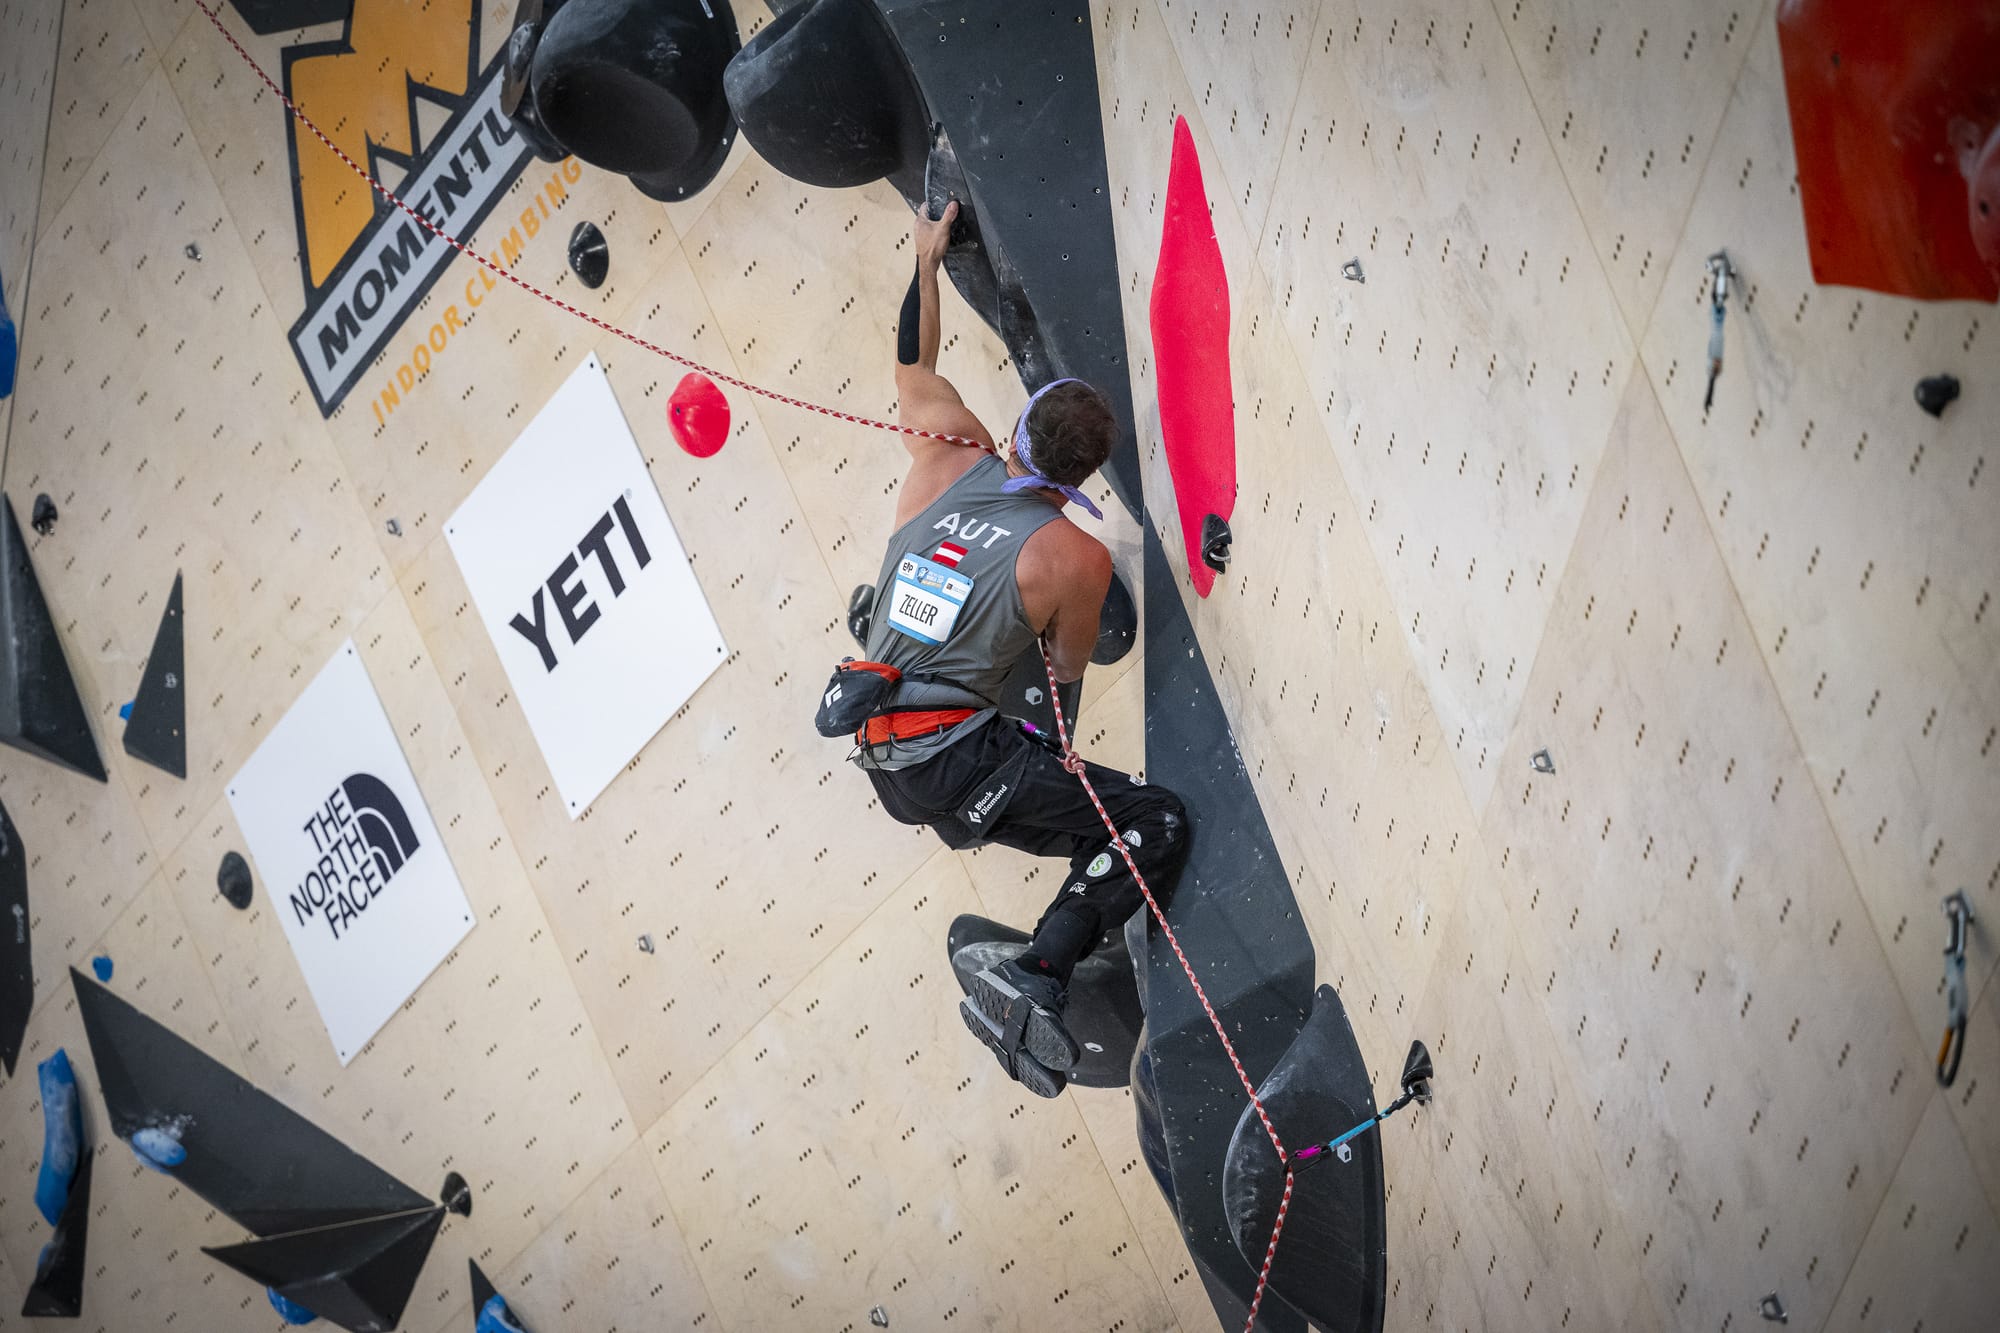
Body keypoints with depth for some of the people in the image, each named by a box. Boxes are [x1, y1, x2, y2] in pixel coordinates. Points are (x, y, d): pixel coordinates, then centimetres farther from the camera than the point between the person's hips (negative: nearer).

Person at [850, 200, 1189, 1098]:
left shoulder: (945, 462, 5)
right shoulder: (1076, 557, -10)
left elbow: (914, 367, 24)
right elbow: (1069, 670, 5)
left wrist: (928, 258, 34)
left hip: (878, 750, 8)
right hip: (955, 761, -8)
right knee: (1158, 825, -8)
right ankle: (1034, 979, -19)